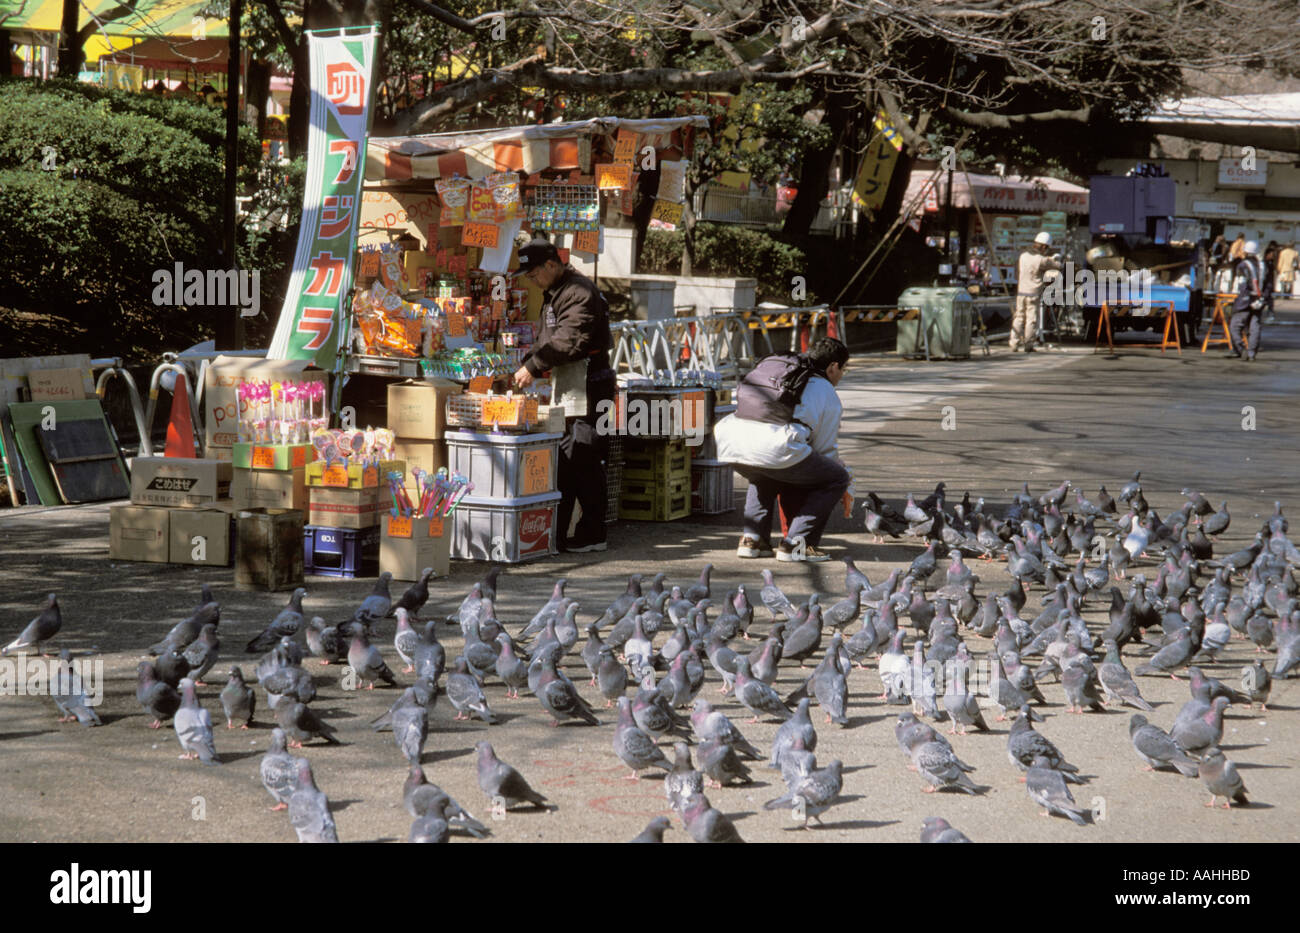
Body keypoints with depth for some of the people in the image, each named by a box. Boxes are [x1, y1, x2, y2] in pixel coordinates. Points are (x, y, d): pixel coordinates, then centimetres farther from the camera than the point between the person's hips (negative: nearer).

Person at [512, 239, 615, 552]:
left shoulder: (579, 292, -14)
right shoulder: (554, 293, 18)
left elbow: (567, 342, -22)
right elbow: (547, 339, 25)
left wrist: (534, 368, -17)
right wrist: (527, 364, 9)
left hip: (586, 387, -10)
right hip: (565, 387, 10)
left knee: (583, 462, -8)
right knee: (564, 461, 11)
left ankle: (592, 535, -4)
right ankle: (557, 533, 15)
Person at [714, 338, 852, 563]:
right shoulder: (828, 394, 19)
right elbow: (826, 449, 21)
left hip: (731, 446, 7)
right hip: (777, 449, -7)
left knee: (765, 477, 40)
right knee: (837, 479, 13)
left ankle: (752, 537, 22)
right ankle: (796, 543, 5)